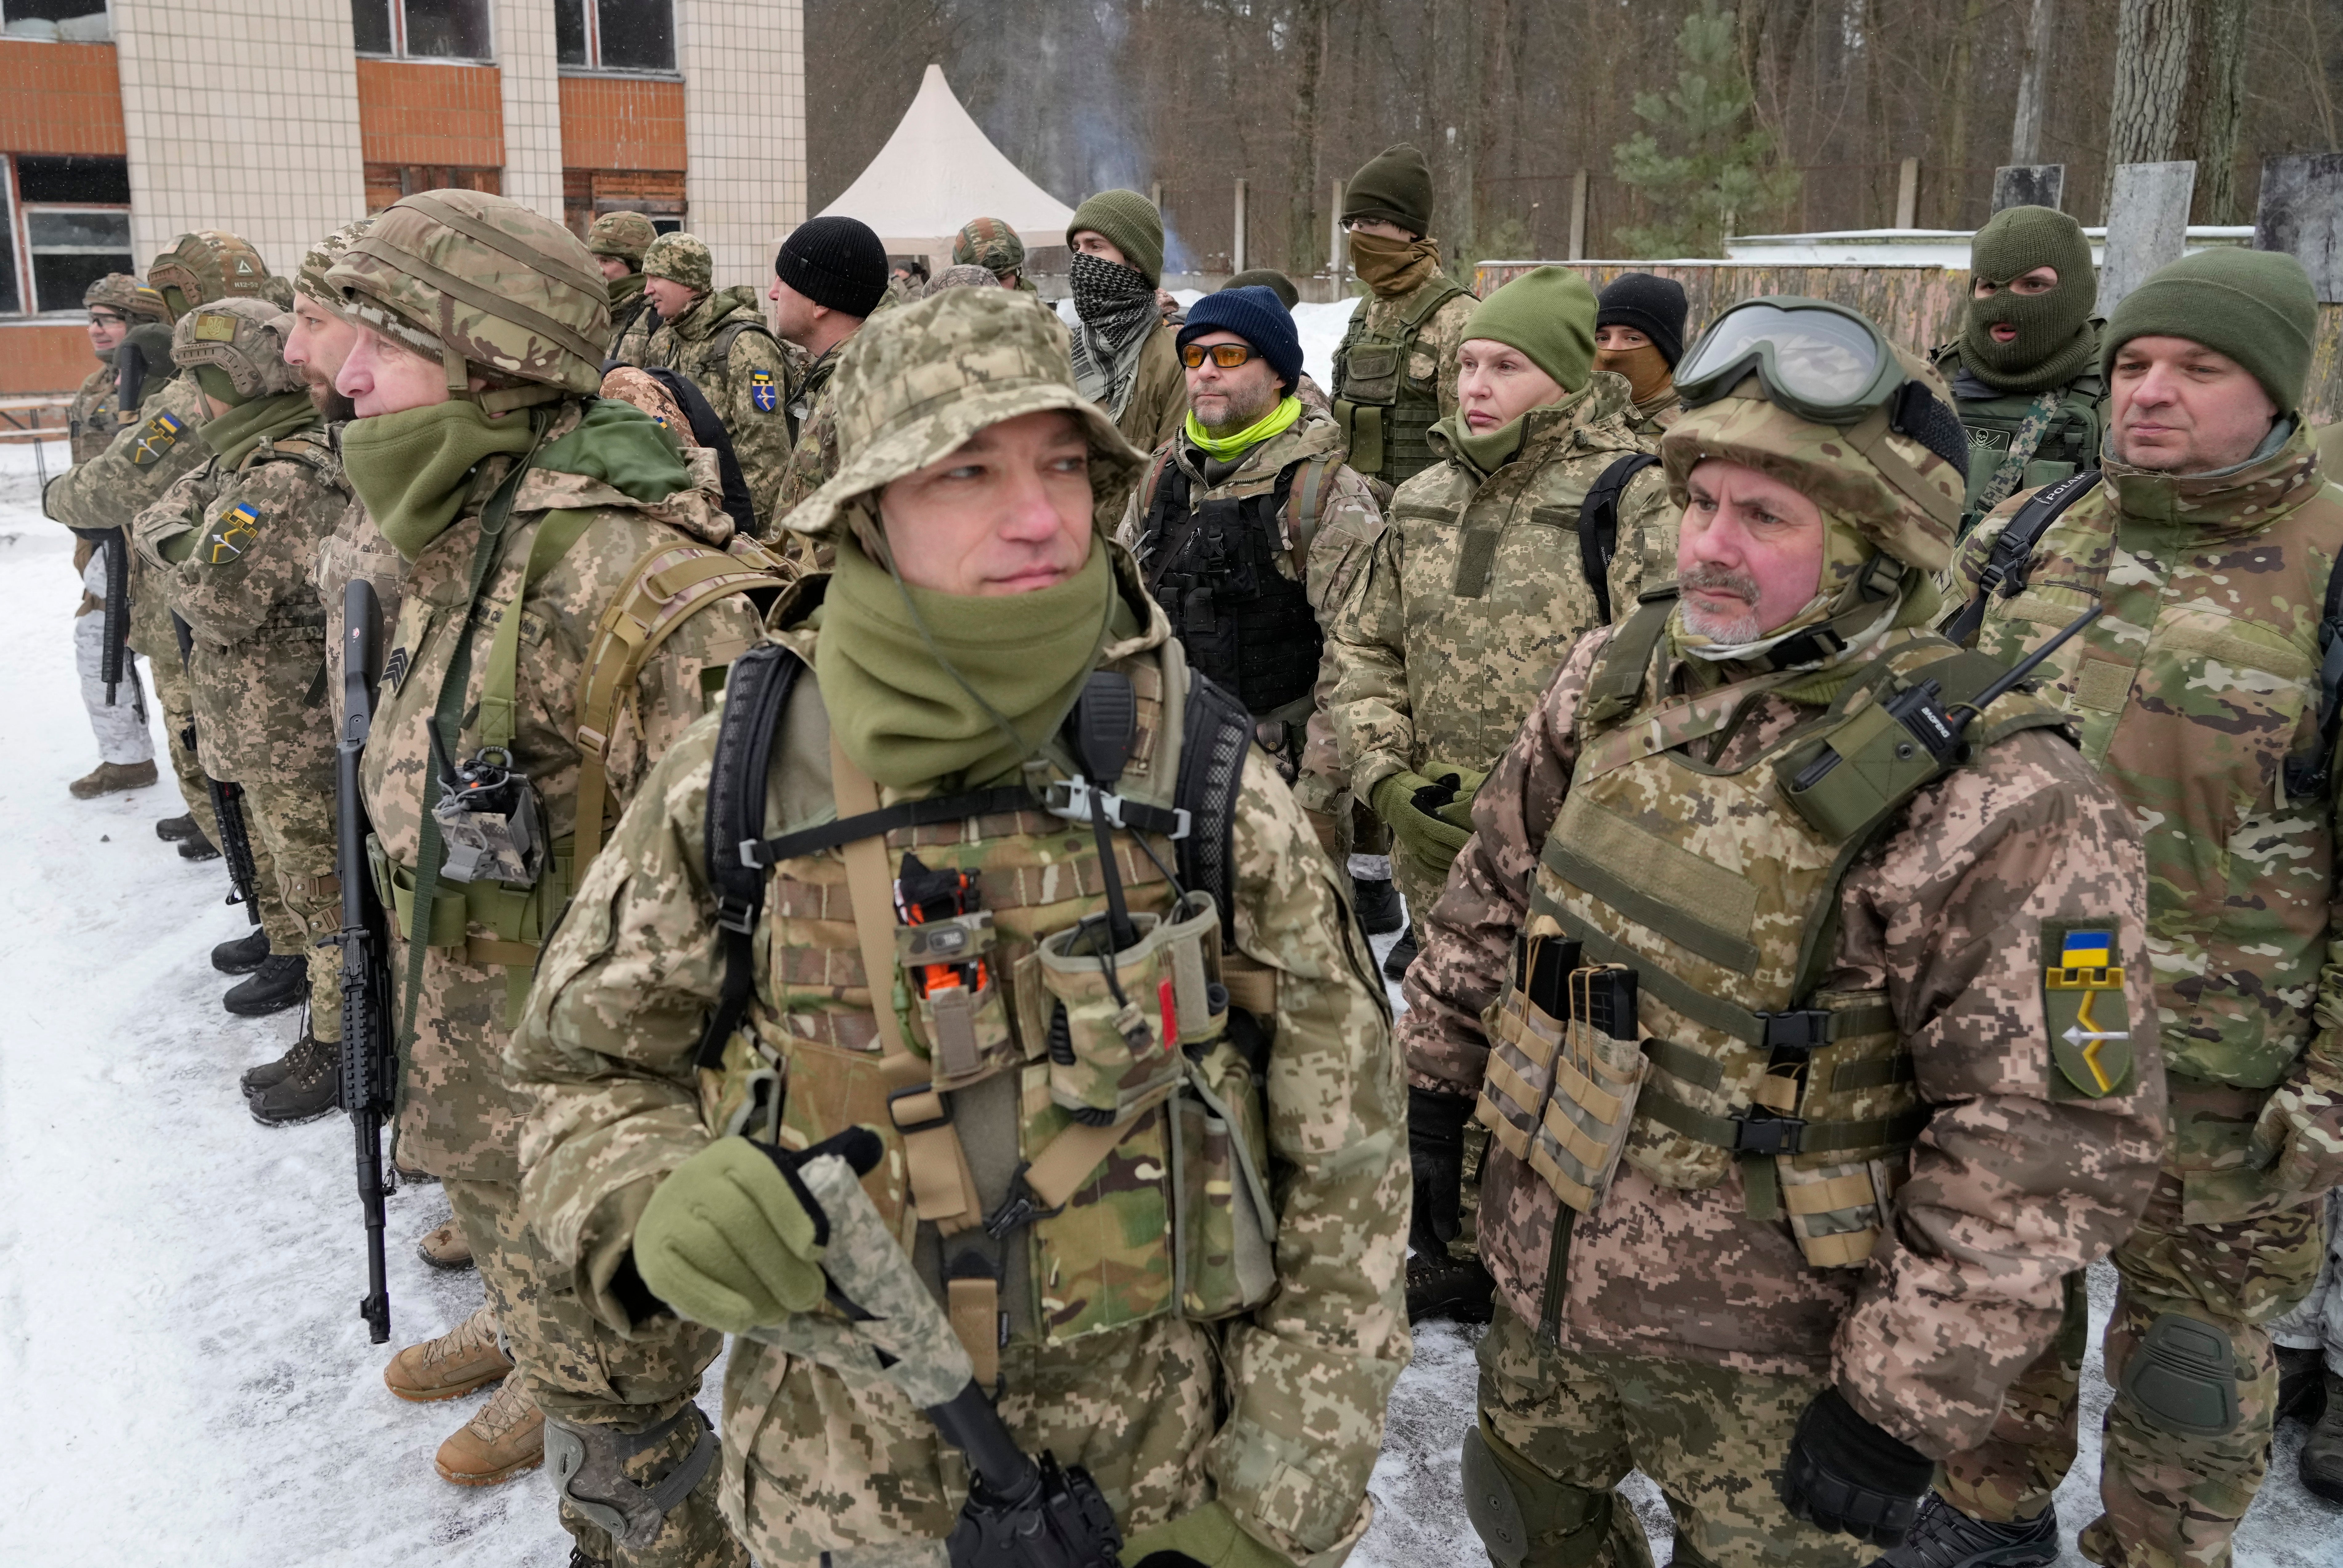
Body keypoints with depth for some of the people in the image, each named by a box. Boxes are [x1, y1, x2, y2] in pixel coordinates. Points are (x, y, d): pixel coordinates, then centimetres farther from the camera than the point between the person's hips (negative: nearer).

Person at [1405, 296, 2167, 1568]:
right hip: (1541, 1274, 6)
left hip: (1761, 1350, -5)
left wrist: (1908, 1402, -18)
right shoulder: (1614, 678, -4)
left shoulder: (1997, 804, -23)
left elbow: (2050, 1149, -21)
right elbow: (1493, 890, 9)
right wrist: (1431, 1082, 12)